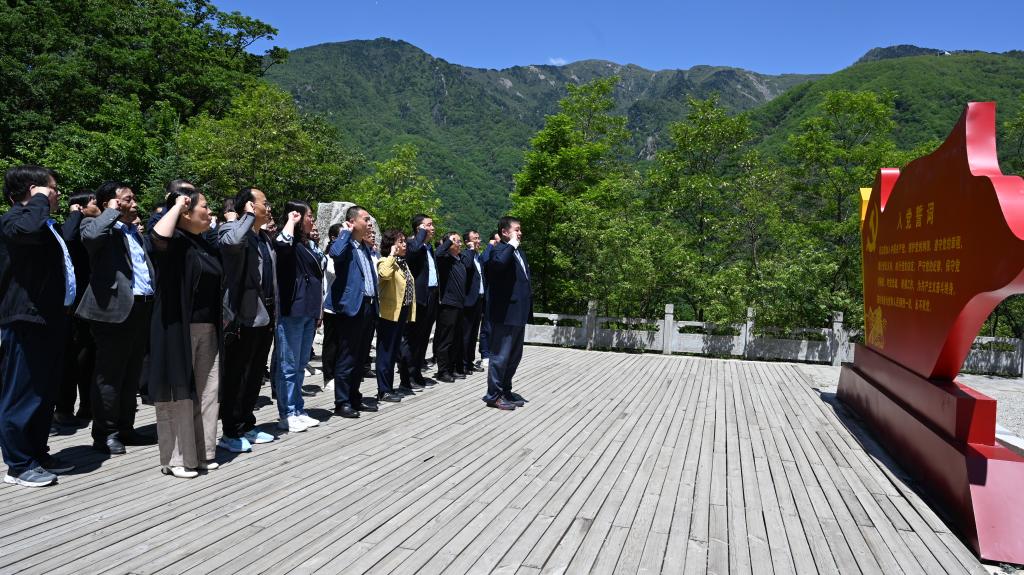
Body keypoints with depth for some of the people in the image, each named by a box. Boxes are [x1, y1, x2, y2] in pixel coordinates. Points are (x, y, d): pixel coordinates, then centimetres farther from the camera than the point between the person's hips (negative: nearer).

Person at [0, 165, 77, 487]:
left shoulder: (46, 224, 21)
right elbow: (28, 230, -34)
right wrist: (40, 200, -21)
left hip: (49, 319, 10)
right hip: (27, 321, -10)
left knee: (45, 393, 17)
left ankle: (37, 455, 28)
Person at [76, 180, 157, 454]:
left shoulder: (136, 233, 22)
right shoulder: (98, 225, -1)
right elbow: (91, 236, -26)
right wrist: (112, 212, -11)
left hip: (142, 308, 8)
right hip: (115, 309, -7)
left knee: (132, 374, 13)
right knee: (110, 375, -1)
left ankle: (125, 428, 22)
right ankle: (105, 434, 9)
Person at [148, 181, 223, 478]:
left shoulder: (206, 243, 14)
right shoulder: (175, 241, -10)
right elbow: (158, 236, -36)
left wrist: (220, 321, 21)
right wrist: (178, 204, -21)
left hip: (208, 330, 8)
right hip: (178, 329, -8)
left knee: (207, 392, 11)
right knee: (179, 392, -1)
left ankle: (202, 452, 21)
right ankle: (176, 458, 10)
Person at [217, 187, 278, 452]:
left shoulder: (265, 238, 19)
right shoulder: (232, 229, -7)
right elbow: (231, 241, -34)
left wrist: (275, 312, 19)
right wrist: (249, 216, -19)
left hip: (265, 317, 8)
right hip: (244, 317, -8)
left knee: (255, 376, 16)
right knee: (236, 377, 1)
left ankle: (247, 425, 27)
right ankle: (230, 432, 10)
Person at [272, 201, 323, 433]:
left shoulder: (306, 245, 18)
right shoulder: (290, 244, -8)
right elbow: (282, 243, -35)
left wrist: (318, 312, 21)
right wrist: (291, 221, -17)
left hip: (308, 314, 9)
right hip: (291, 312, -9)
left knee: (300, 366, 14)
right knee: (288, 366, -1)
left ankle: (298, 411, 22)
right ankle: (287, 415, 6)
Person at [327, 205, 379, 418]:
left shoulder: (364, 247, 19)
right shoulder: (346, 245, -7)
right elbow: (334, 253, -31)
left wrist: (375, 303, 18)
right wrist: (345, 232, -16)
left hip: (368, 306, 8)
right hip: (352, 306, -8)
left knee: (359, 357, 14)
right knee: (347, 357, -3)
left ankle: (354, 398, 23)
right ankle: (341, 403, 4)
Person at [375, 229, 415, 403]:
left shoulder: (403, 263, 17)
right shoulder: (385, 262, -11)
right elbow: (384, 274, -37)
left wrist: (410, 314, 19)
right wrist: (392, 255, -24)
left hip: (403, 314, 9)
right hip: (390, 313, -9)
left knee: (396, 350, 16)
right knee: (386, 351, -3)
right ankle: (384, 391, 3)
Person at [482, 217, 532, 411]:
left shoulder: (518, 252, 19)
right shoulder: (499, 250, -11)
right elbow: (497, 264, -36)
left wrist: (528, 306, 19)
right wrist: (511, 245, -23)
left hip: (518, 313, 10)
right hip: (505, 313, -9)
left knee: (514, 356, 16)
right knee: (501, 356, -3)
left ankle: (505, 391, 27)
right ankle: (493, 395, 6)